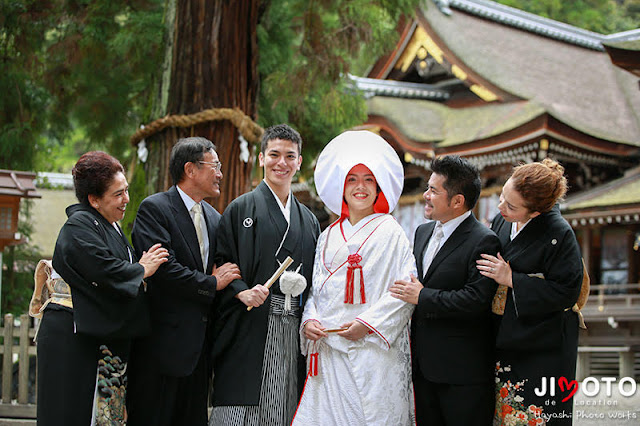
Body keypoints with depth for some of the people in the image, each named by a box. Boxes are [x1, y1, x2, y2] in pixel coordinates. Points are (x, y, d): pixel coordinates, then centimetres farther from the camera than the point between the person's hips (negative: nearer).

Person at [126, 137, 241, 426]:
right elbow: (163, 269, -19)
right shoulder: (154, 209, -7)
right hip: (164, 343, -7)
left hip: (199, 345, 7)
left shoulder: (214, 218, 17)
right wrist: (211, 284, -10)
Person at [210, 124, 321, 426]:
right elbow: (221, 262, -3)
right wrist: (241, 291, -19)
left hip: (294, 333, 4)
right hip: (249, 330, -4)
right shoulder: (241, 209, 4)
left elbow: (314, 280, 17)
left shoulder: (309, 220, 18)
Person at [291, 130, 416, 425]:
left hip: (373, 349, -4)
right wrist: (309, 320, -1)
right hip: (329, 349, 4)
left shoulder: (389, 231, 1)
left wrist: (368, 323, -14)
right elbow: (316, 288, 18)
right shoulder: (330, 235, 16)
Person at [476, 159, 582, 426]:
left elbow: (567, 293, -18)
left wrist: (511, 279, -19)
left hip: (543, 351, -6)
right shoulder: (501, 223, 3)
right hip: (505, 343, 6)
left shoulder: (559, 234, -18)